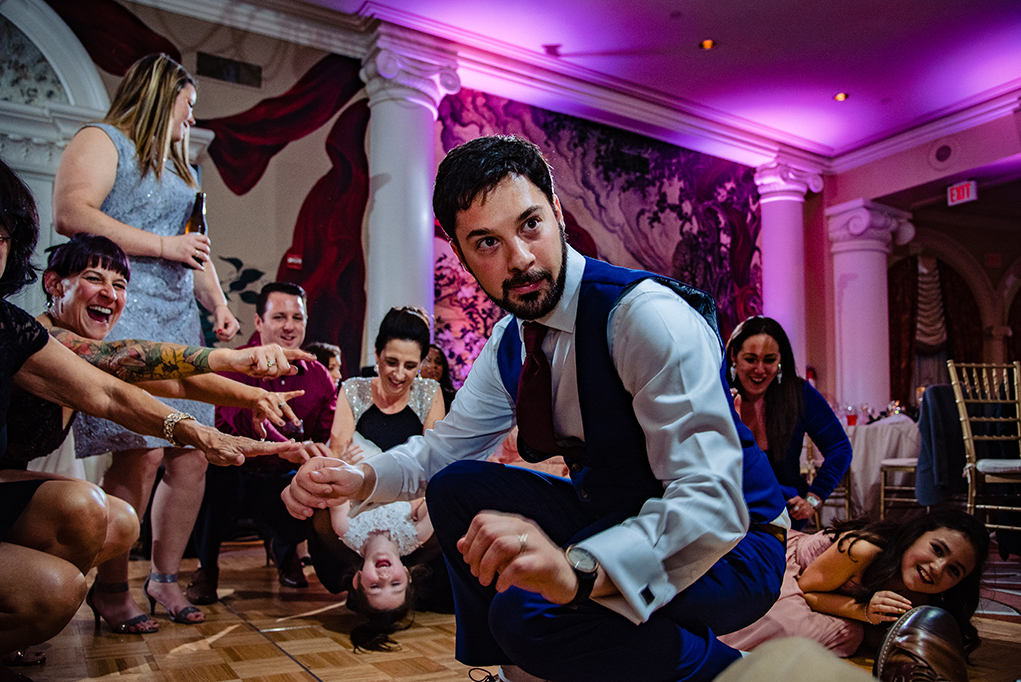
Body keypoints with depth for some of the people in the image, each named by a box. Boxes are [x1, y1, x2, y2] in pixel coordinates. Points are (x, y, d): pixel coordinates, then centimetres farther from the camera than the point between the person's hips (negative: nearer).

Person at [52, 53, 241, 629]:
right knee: (141, 451, -16)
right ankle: (113, 588, 0)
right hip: (121, 312, -8)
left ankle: (166, 578, 15)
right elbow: (72, 215, -13)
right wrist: (163, 245, -10)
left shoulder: (179, 166, 29)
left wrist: (218, 303, 15)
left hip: (178, 319, 8)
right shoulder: (101, 140, 4)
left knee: (192, 455, 1)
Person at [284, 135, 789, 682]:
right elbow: (443, 447, 10)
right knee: (456, 488, -2)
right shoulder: (511, 341, -1)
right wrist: (359, 477, -10)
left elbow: (711, 502, -34)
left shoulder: (648, 316, -26)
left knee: (530, 609, -29)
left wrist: (576, 569, -50)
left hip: (729, 540, -7)